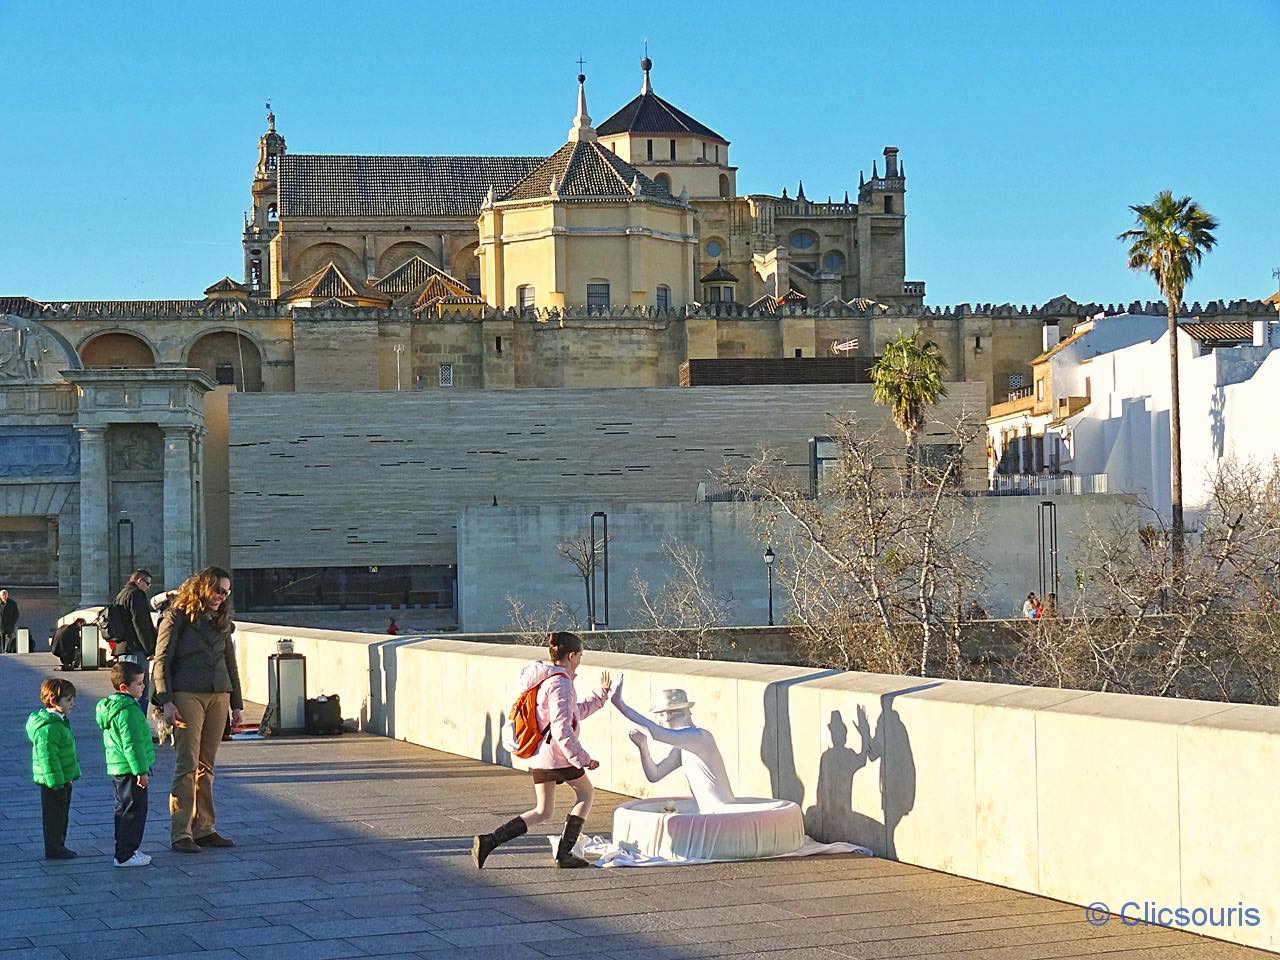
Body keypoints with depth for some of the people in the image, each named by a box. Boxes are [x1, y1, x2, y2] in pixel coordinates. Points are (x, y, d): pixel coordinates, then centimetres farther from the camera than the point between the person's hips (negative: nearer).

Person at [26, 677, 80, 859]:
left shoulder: (60, 721, 10)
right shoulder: (48, 728, -24)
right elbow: (48, 757, -25)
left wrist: (72, 773, 24)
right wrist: (56, 781, -24)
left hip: (63, 779, 10)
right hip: (53, 781, -10)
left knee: (61, 814, 18)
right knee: (53, 815, 0)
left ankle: (59, 846, 28)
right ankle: (54, 850, 9)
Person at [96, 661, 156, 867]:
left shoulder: (110, 707, 12)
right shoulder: (128, 710, -21)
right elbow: (132, 744, -24)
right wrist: (142, 771, -21)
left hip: (117, 769, 11)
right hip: (130, 769, -11)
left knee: (123, 810, 18)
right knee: (134, 811, -5)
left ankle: (126, 850, 27)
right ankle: (125, 854, -3)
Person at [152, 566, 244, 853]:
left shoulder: (221, 622, 16)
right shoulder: (177, 617, -1)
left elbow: (231, 664, 20)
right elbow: (162, 661, -5)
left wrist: (237, 704, 18)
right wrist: (166, 701, -13)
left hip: (218, 697, 5)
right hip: (187, 696, -5)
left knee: (206, 766, 7)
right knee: (187, 764, -9)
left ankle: (204, 828, 10)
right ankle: (180, 833, -8)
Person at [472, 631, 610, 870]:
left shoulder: (547, 679, 17)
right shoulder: (560, 684, -15)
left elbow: (575, 712, 30)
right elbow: (562, 729, -23)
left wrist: (601, 695, 35)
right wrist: (583, 759, -20)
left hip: (538, 756, 9)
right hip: (557, 753, -9)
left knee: (542, 812, 11)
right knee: (585, 793, 13)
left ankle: (488, 841, -5)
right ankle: (564, 853, 10)